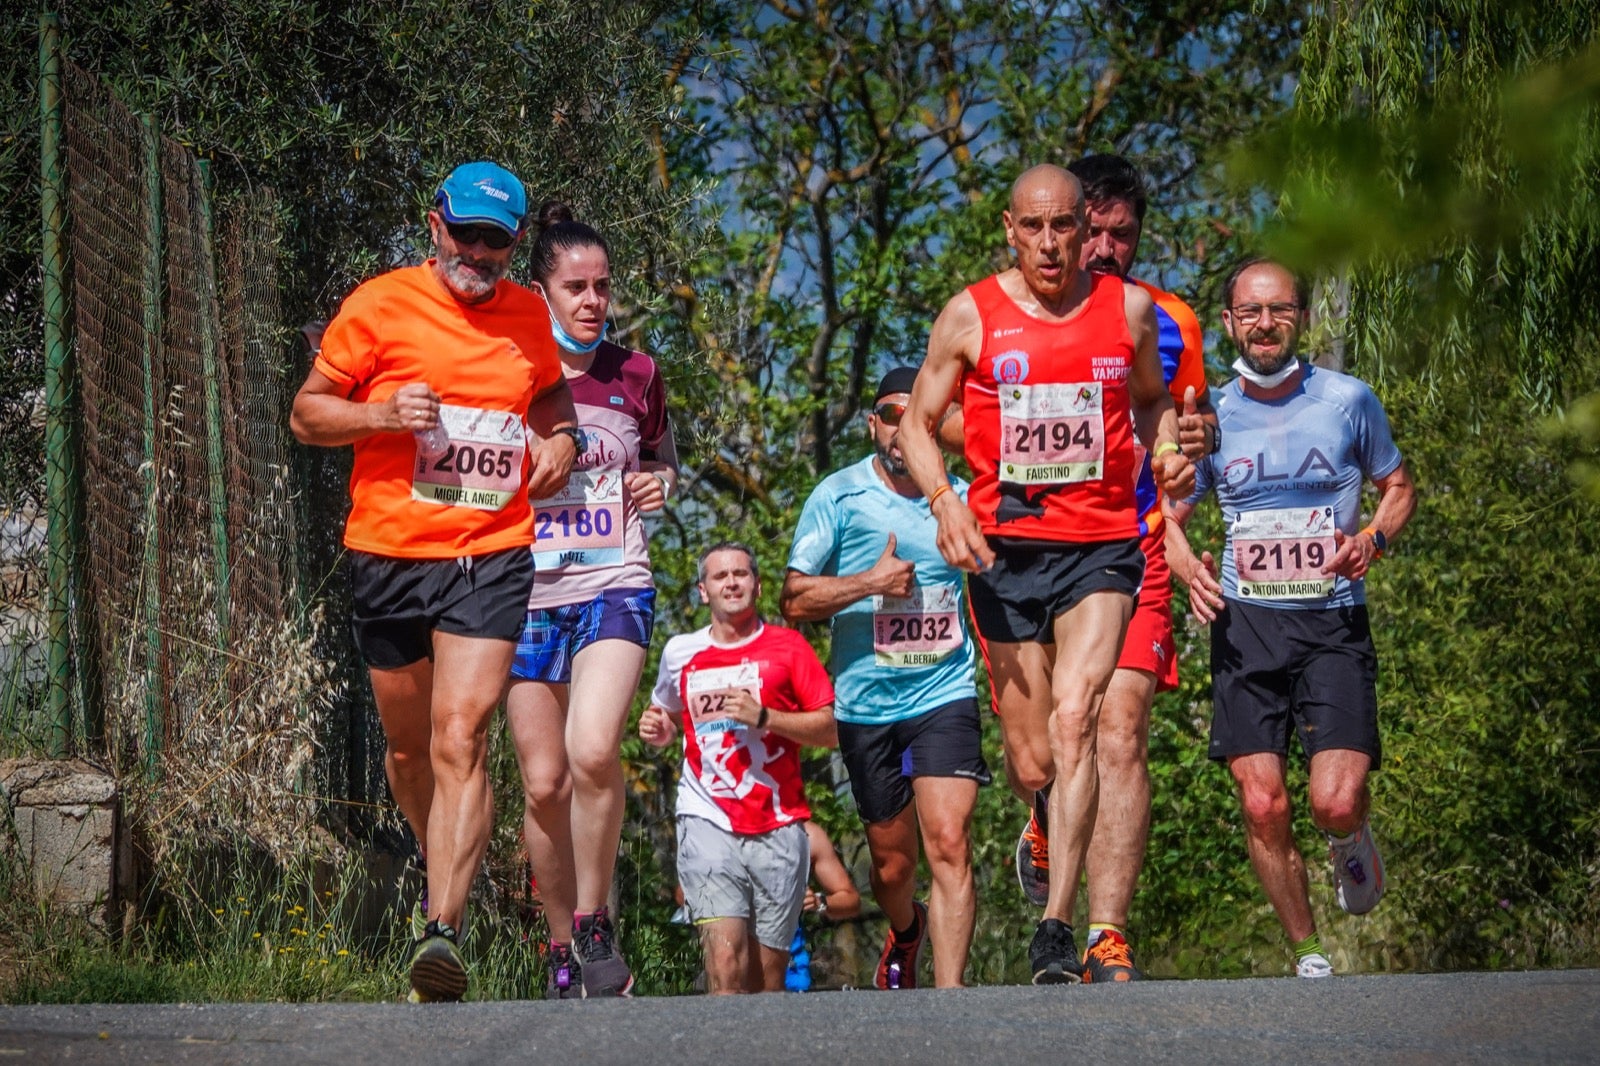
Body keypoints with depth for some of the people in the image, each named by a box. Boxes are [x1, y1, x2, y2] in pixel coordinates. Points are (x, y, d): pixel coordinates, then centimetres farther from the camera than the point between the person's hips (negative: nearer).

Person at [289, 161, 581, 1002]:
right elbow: (306, 412, 4)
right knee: (408, 748, 12)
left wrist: (561, 436, 10)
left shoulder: (527, 316, 10)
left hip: (492, 558, 0)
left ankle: (442, 932, -23)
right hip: (389, 554, 0)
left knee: (461, 740, -16)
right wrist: (382, 414, -15)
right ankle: (448, 875, 39)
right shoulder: (381, 305, -1)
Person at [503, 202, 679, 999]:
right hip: (527, 595, 0)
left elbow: (661, 455, 24)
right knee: (544, 782, 1)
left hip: (615, 588, 0)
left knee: (593, 751, -23)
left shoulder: (635, 377, 8)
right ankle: (562, 948, 18)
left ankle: (595, 925, -5)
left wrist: (661, 482, 2)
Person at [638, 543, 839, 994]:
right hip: (708, 822, 0)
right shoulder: (681, 652, 14)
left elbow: (830, 730, 2)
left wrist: (762, 716, -11)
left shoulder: (787, 647, 8)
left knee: (767, 977, 1)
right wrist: (658, 730, 10)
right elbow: (663, 710, 33)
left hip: (778, 826, 0)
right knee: (725, 960, -20)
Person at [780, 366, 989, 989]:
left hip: (945, 697, 0)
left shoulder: (964, 499, 7)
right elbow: (794, 600, -2)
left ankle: (948, 997, -20)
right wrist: (871, 582, -13)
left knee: (948, 844, -18)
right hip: (866, 701, 0)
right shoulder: (838, 496, 1)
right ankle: (906, 932, 45)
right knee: (892, 864, 11)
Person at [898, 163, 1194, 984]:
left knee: (1073, 721, -22)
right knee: (1031, 765, 4)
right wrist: (943, 501, -9)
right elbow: (918, 422, 8)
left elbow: (1152, 399, 23)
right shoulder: (970, 317, 2)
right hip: (1005, 547, 1)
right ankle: (1052, 828, 42)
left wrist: (1167, 452, 2)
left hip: (1103, 546, -1)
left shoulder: (1127, 309, 6)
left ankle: (1057, 927, -24)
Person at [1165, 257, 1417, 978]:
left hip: (1334, 621, -1)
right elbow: (1166, 518, 14)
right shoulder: (1211, 416, 6)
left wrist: (1374, 537, -8)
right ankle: (1309, 957, 13)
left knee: (1335, 801, -16)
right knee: (1263, 807, -5)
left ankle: (1351, 839, 22)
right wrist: (1188, 567, -8)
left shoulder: (1348, 400, 2)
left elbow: (1399, 488, 14)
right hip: (1246, 622, 2)